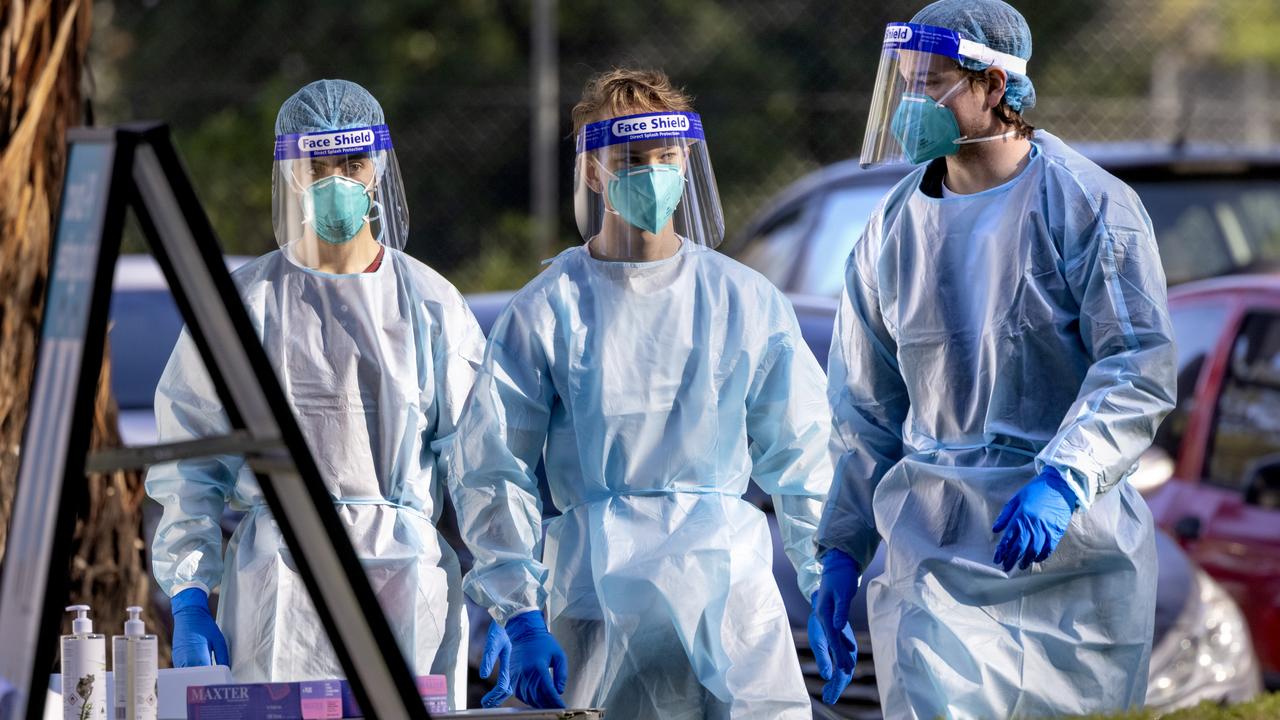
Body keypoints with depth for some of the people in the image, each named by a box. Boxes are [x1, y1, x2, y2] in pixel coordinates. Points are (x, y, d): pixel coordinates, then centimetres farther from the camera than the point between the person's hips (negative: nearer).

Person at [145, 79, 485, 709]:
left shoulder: (430, 304, 7)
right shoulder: (245, 302, 6)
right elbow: (189, 464, 6)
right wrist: (189, 601, -4)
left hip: (408, 581, 0)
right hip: (278, 580, 0)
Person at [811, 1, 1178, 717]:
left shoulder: (1091, 207, -5)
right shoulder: (893, 229, 9)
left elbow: (1139, 370, -12)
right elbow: (869, 408, 16)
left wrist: (1059, 482, -27)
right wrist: (842, 548, 11)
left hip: (1075, 547, -3)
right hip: (934, 547, 3)